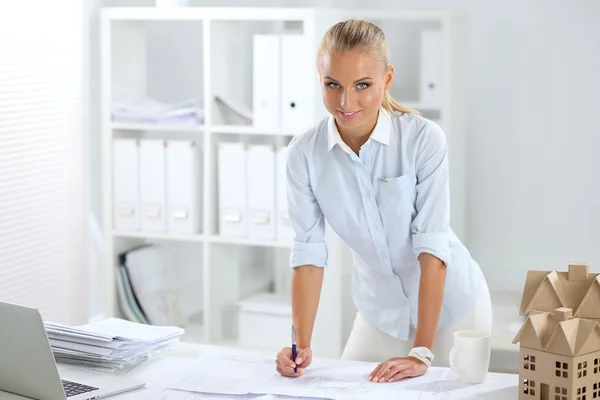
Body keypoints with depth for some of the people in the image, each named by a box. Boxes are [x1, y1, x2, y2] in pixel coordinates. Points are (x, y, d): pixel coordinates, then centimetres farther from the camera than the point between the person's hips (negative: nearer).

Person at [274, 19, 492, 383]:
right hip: (381, 311, 3)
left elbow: (432, 246, -25)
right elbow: (309, 253, -12)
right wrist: (302, 345, -22)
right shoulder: (304, 154, -14)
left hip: (450, 303, -2)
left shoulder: (424, 139, -23)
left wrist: (421, 352, -29)